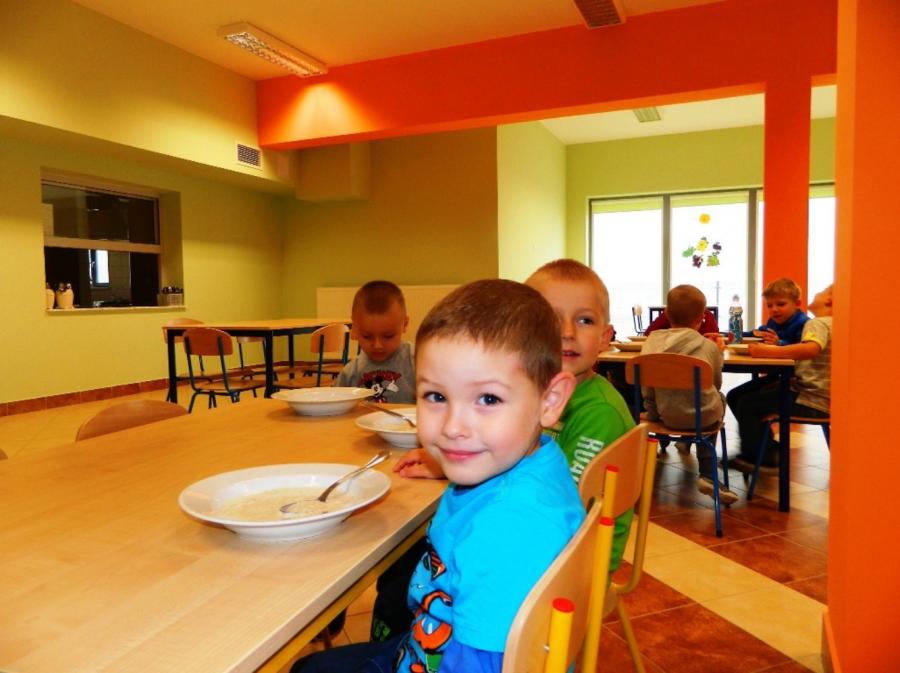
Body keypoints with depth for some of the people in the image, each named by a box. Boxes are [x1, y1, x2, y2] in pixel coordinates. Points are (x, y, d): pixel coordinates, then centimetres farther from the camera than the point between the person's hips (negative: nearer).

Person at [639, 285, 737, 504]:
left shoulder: (652, 342, -5)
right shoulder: (709, 347, -6)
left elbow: (646, 387, -2)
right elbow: (716, 384, 10)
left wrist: (652, 409, 13)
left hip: (666, 415, 2)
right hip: (703, 416, -2)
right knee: (718, 398, 31)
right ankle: (707, 475, 28)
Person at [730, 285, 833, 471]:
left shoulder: (817, 323, -13)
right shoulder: (829, 324, 18)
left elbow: (811, 349, -35)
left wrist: (768, 352, -34)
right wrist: (776, 346, 5)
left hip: (810, 401, -10)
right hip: (820, 396, 10)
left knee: (746, 405, -9)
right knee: (755, 397, 21)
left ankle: (752, 456, 7)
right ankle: (767, 451, 26)